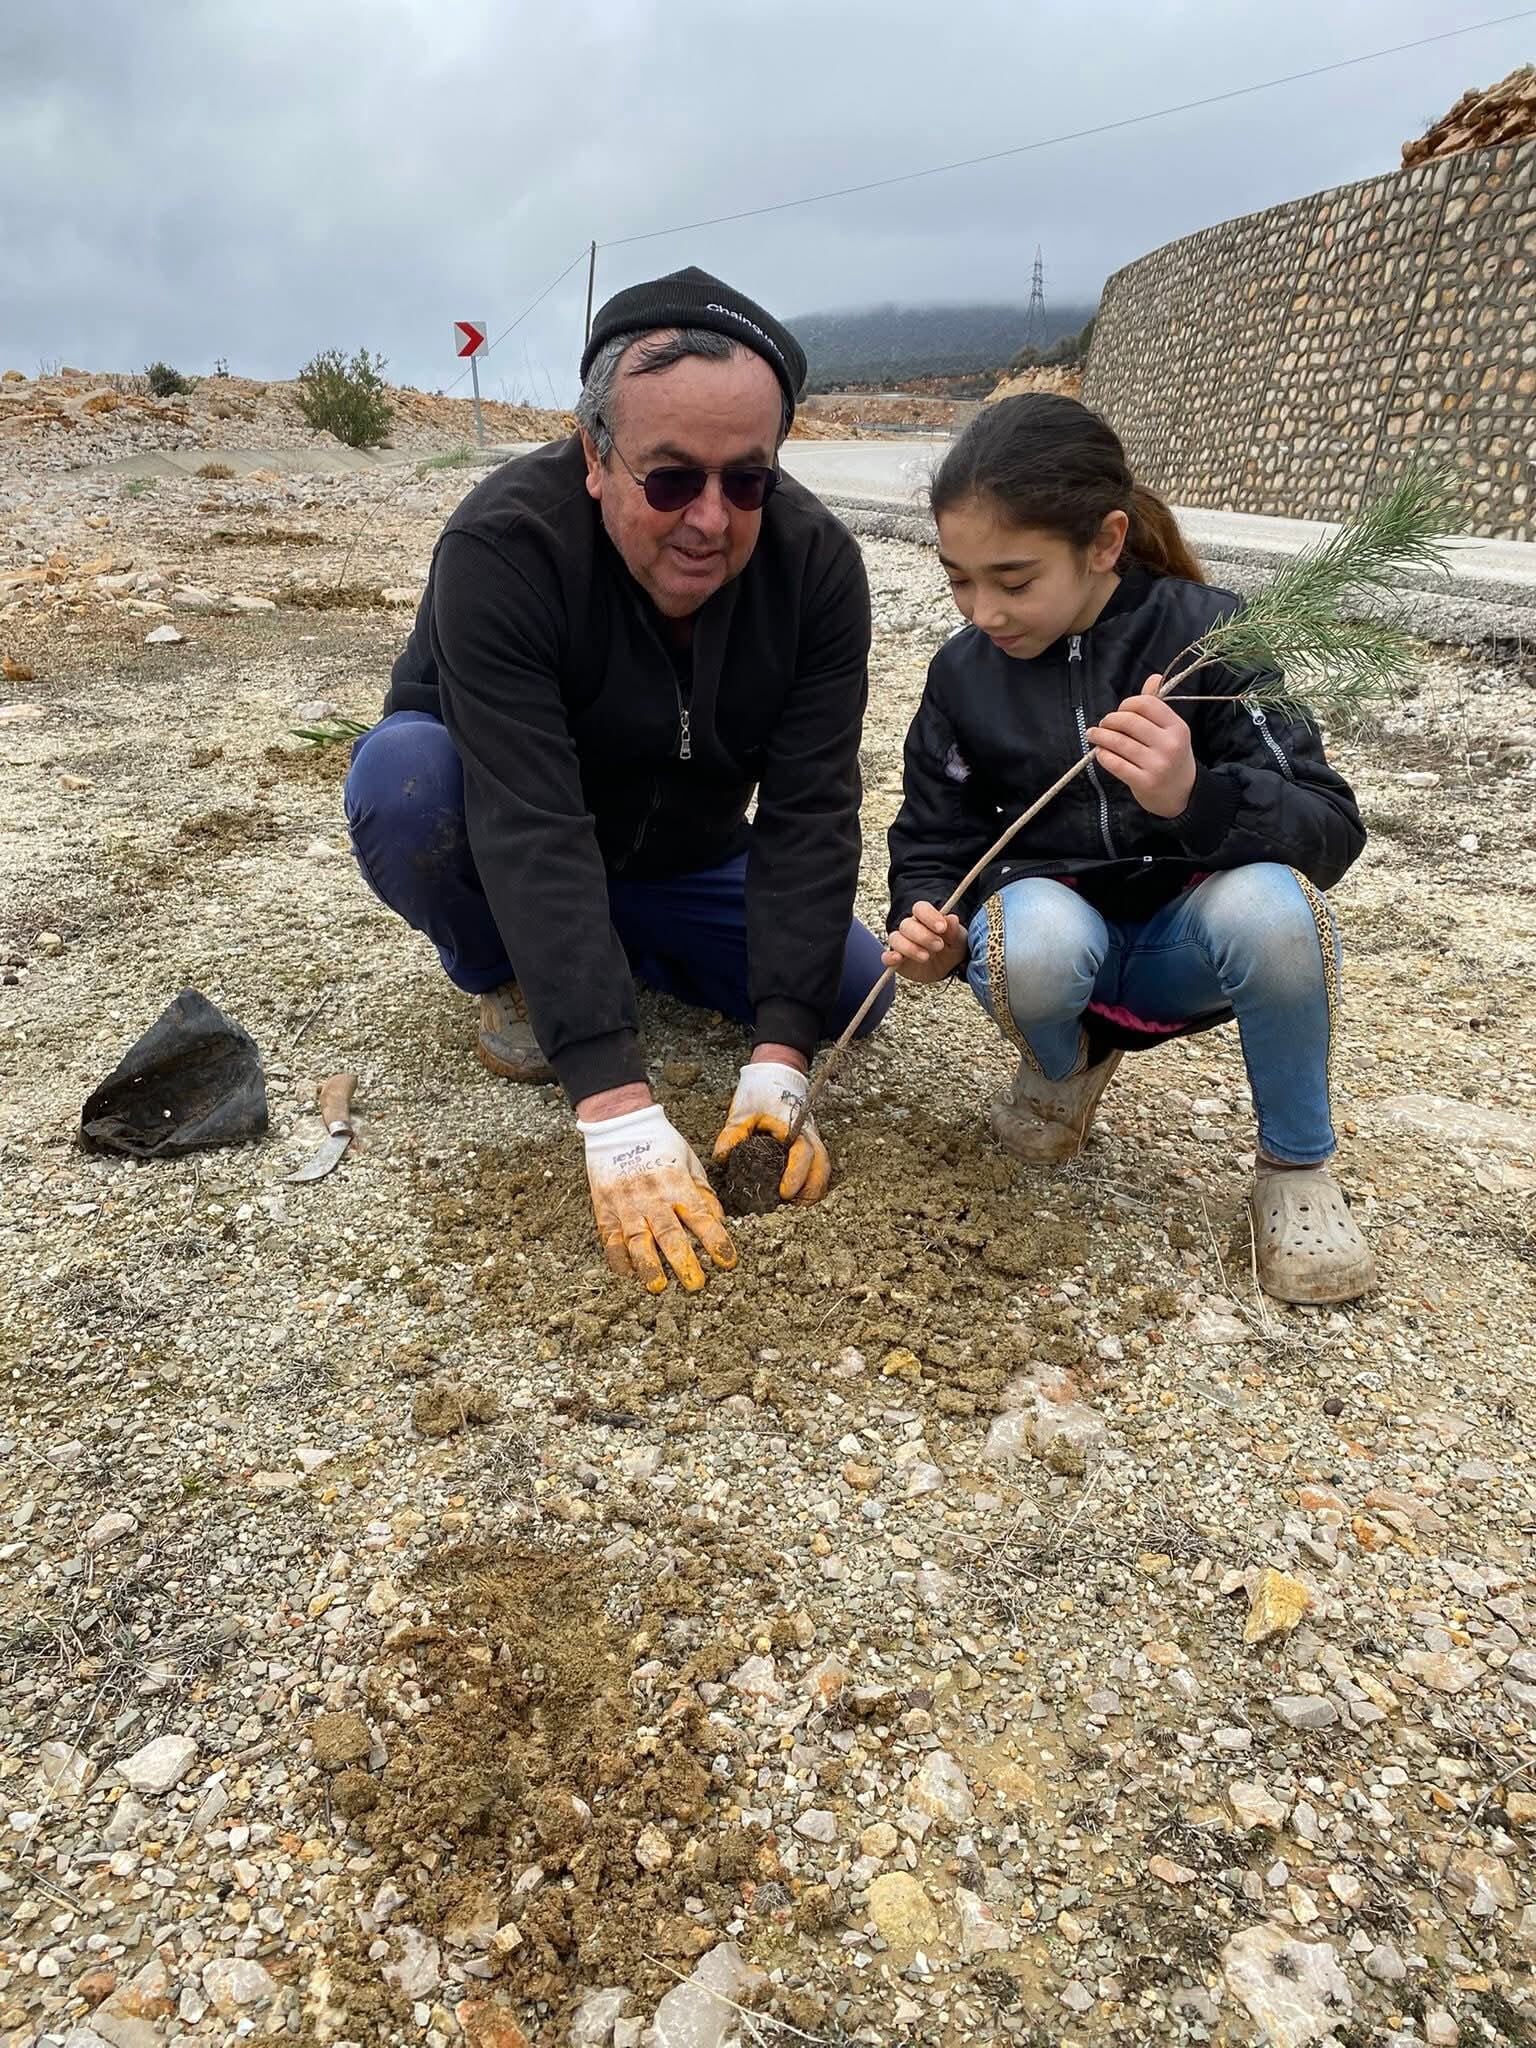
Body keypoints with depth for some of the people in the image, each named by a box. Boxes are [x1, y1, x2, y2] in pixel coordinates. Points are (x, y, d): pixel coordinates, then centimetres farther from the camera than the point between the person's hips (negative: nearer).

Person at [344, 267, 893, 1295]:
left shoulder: (817, 564, -20)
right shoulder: (502, 544, -31)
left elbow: (809, 814, -25)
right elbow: (530, 827, -40)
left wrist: (778, 1058, -35)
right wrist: (616, 1108, -47)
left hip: (680, 859, 3)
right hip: (501, 842, -3)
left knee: (853, 984, -13)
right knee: (406, 775, -35)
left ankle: (616, 955, 11)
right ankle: (508, 978, -4)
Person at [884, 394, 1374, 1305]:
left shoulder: (1206, 632, -13)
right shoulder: (964, 670, -4)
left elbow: (1332, 829, -19)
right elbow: (935, 841, 2)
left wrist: (1194, 796, -40)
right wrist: (932, 932, -21)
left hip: (1184, 938, -1)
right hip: (1055, 926, 1)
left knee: (1269, 905, -35)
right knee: (1033, 936, -35)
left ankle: (1297, 1165, -7)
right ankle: (1066, 1064, 3)